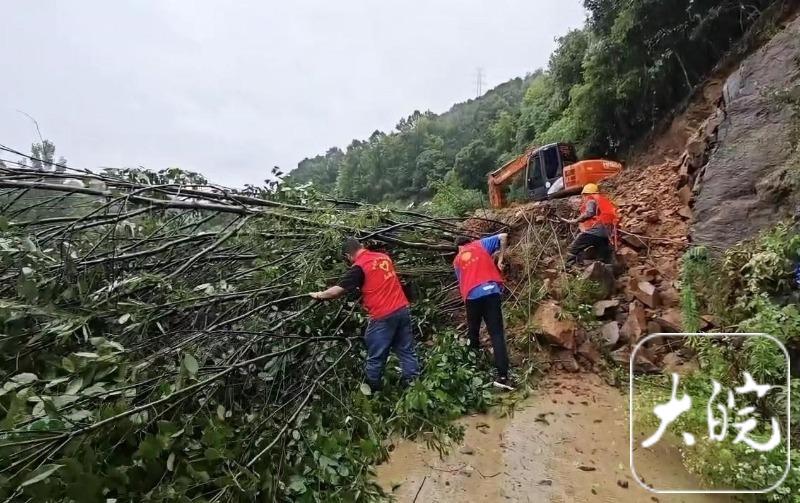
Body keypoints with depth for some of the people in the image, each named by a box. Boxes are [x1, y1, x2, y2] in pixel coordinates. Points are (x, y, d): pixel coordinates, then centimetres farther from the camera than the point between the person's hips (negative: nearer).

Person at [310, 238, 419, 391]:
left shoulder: (359, 267, -10)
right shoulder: (384, 257, 11)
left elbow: (339, 290, -7)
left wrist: (319, 295, 9)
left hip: (383, 317, -7)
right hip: (402, 309, 7)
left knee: (376, 358, 11)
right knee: (406, 350, 15)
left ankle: (372, 389, 26)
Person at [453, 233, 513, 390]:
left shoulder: (457, 260, 24)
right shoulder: (481, 244, 18)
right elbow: (503, 236, 12)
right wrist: (500, 259, 18)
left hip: (472, 296, 2)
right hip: (491, 291, -1)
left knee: (473, 331, 23)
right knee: (496, 333, -5)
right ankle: (502, 376, -14)